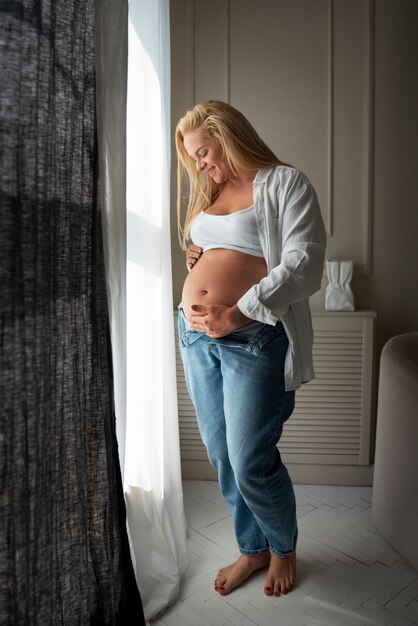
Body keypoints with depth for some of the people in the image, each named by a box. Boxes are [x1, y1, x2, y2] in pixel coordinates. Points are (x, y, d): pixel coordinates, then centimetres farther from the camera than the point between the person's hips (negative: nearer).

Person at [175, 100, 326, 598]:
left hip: (253, 340, -7)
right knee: (221, 458, 14)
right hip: (196, 336, 7)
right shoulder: (209, 193, 18)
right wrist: (195, 259, 7)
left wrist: (236, 313, -24)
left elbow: (304, 265, -16)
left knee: (251, 464, 0)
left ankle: (283, 548, 32)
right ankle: (252, 548, 37)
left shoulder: (286, 183, -4)